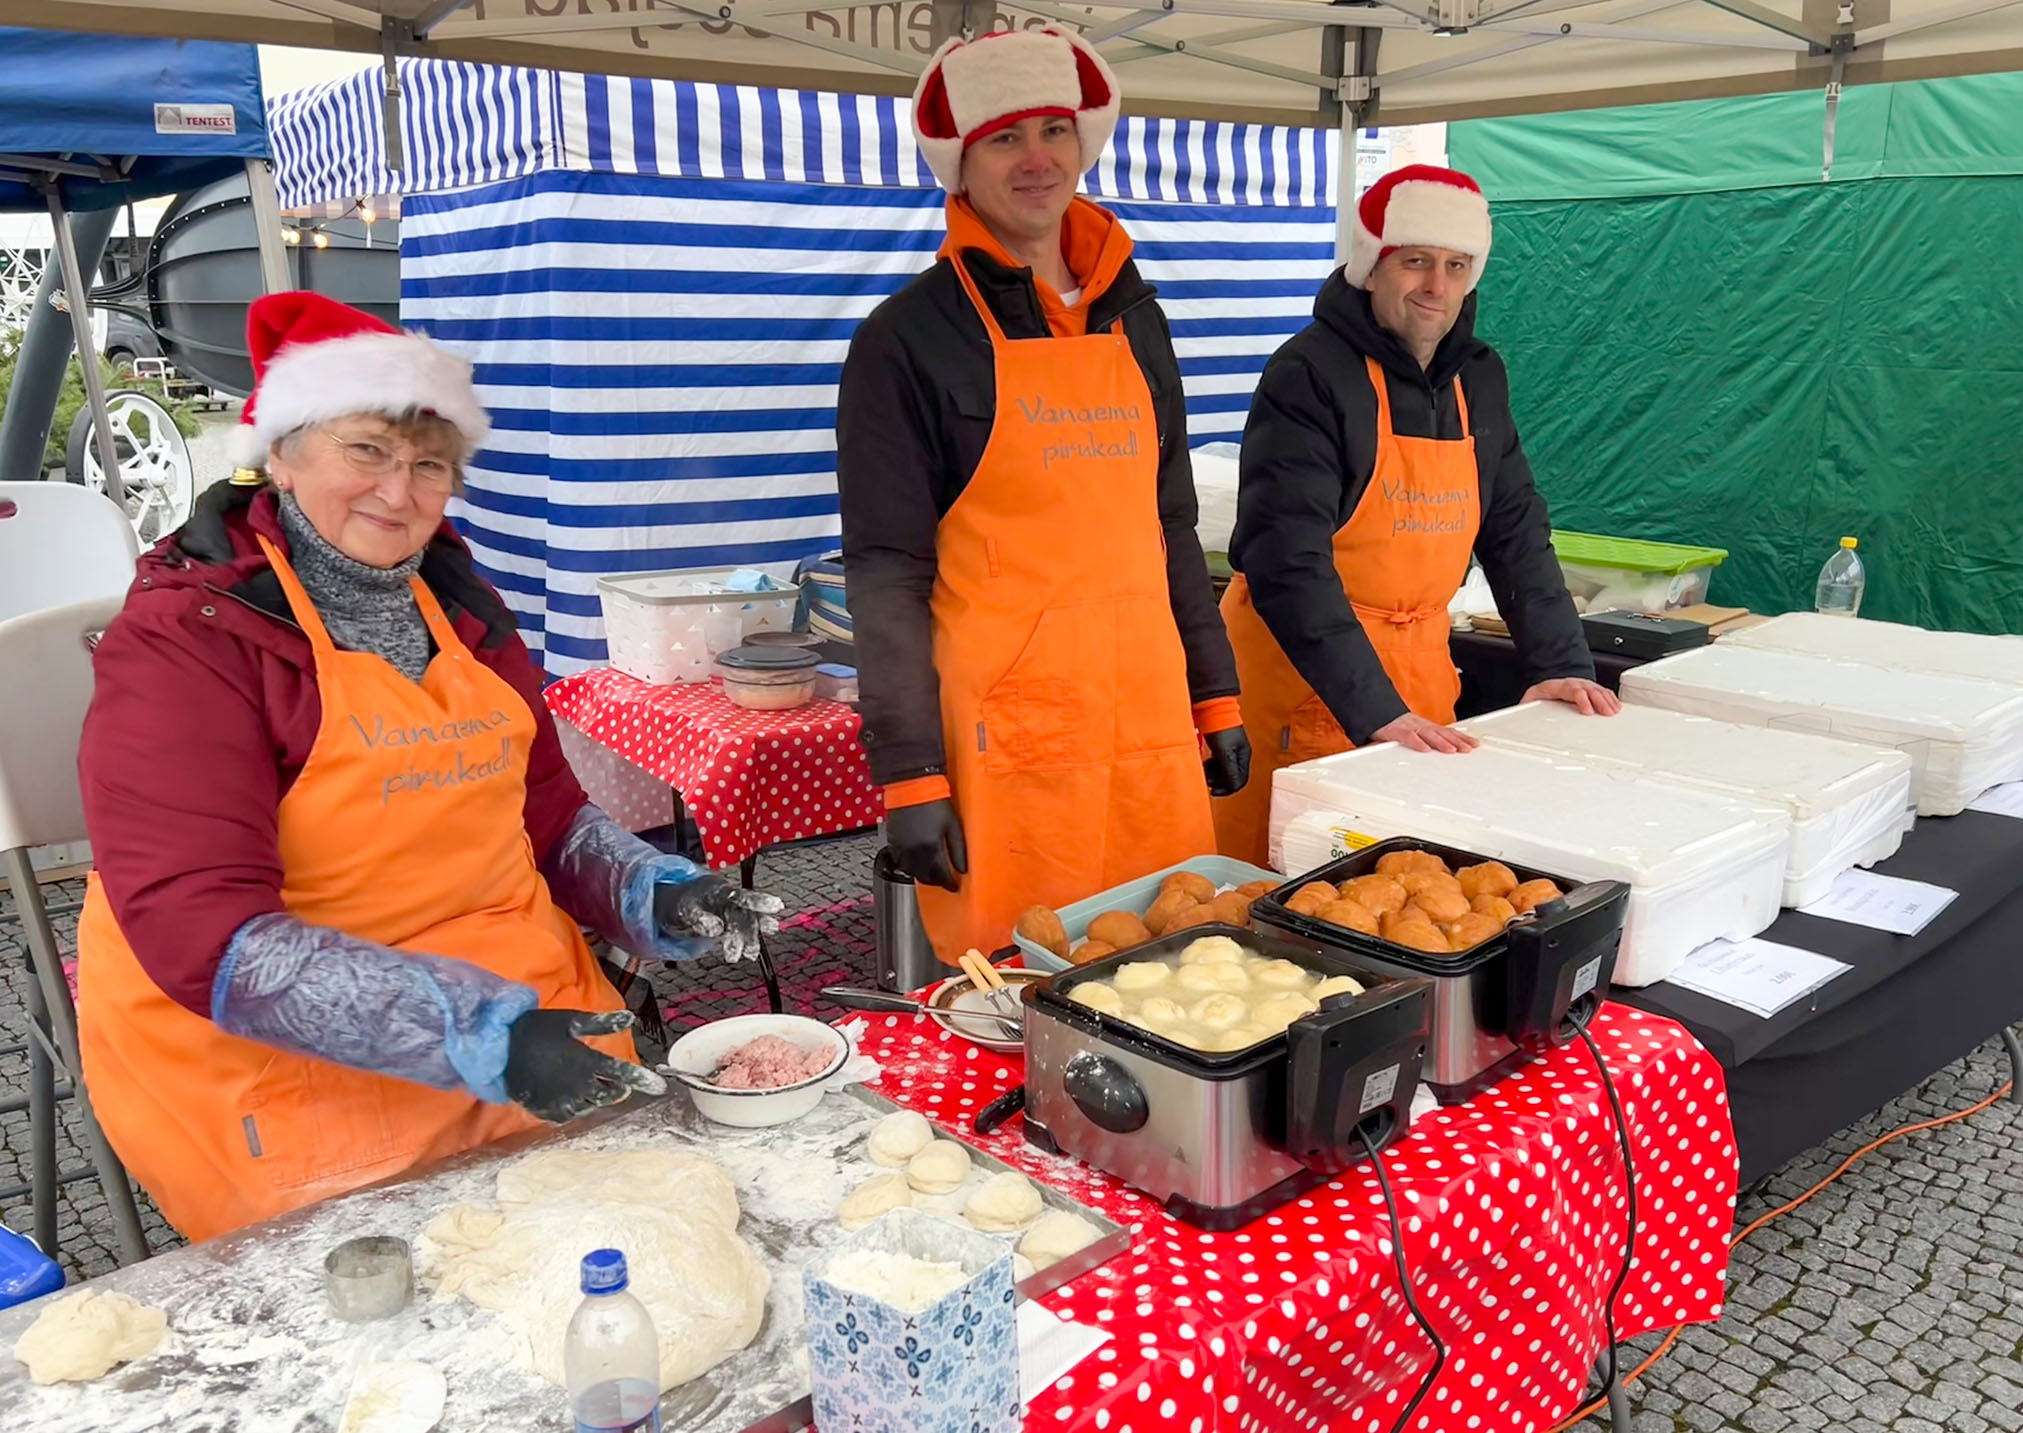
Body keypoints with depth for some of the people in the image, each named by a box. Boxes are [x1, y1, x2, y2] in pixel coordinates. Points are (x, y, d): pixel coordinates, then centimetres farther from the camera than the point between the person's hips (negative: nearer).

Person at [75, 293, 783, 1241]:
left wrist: (656, 895, -4)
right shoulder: (186, 639, -10)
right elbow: (207, 936, -20)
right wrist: (484, 1034, -28)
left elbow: (548, 815, 17)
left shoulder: (459, 605, 10)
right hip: (302, 1084, -5)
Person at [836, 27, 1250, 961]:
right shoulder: (908, 338, -5)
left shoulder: (1134, 320, 12)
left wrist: (1214, 696, 13)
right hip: (1005, 741, -5)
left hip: (1153, 726, 5)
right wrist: (909, 776, -13)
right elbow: (887, 575, -9)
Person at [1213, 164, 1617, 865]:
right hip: (1300, 669, -6)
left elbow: (1516, 529, 14)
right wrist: (1376, 711, -27)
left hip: (1420, 667, 6)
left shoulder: (1478, 376, 9)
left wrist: (1561, 664, 3)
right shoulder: (1309, 372, -14)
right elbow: (1287, 561, -22)